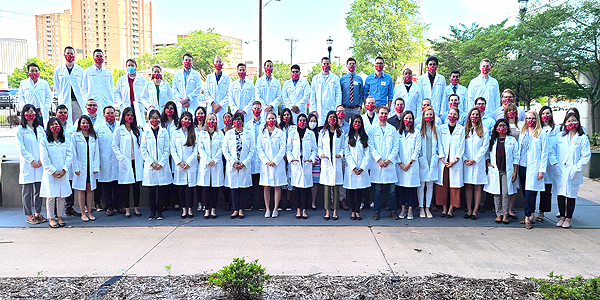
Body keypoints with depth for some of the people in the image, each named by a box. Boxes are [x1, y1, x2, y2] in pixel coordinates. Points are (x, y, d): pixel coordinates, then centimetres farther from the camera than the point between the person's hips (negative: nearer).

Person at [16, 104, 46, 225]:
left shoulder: (40, 129, 12)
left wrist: (42, 159, -6)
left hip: (40, 164, 4)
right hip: (27, 165, -4)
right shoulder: (20, 130, 0)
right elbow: (20, 148, -6)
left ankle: (38, 213, 18)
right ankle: (29, 215, 8)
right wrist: (31, 161, -12)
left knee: (39, 190, 8)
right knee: (27, 192, 1)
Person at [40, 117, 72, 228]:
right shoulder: (44, 141, 2)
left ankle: (60, 217, 15)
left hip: (63, 173, 2)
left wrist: (64, 170, -8)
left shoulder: (65, 141, 10)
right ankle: (51, 218, 10)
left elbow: (69, 156, 4)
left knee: (62, 196, 5)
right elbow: (44, 159, -4)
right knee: (51, 196, 0)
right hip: (50, 174, -2)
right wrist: (53, 172, -11)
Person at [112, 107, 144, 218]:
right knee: (126, 187, 2)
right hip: (125, 162, -3)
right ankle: (127, 209, 10)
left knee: (137, 186, 5)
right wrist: (122, 159, -10)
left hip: (137, 162, 3)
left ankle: (136, 208, 14)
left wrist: (142, 159, 3)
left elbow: (141, 145, 13)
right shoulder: (118, 130, 2)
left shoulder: (137, 130, 12)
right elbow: (115, 147, 0)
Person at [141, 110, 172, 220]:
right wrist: (151, 162, -8)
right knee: (151, 190, 3)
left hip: (162, 166, 0)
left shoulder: (164, 132, 6)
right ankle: (152, 212, 11)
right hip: (150, 166, 0)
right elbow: (143, 149, 2)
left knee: (162, 189, 2)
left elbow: (167, 149, 2)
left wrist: (161, 163, -8)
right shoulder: (145, 132, 5)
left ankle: (159, 211, 12)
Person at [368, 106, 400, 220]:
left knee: (392, 189, 3)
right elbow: (371, 146, -1)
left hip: (390, 163, 1)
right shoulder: (372, 130, 6)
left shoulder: (393, 129, 10)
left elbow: (396, 146, 4)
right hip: (377, 164, -1)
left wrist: (389, 159, -8)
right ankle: (377, 210, 12)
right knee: (377, 189, 3)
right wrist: (379, 159, -11)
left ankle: (393, 210, 13)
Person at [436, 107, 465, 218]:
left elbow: (461, 146, 1)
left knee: (454, 186, -1)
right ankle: (444, 209, 11)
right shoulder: (442, 128, 8)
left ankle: (451, 209, 6)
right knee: (443, 185, 1)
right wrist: (443, 159, -7)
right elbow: (440, 145, 4)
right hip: (443, 161, 1)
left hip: (456, 162, -1)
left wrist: (455, 160, -9)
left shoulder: (461, 129, 6)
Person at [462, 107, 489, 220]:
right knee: (468, 186, 2)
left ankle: (475, 211, 4)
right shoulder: (465, 130, 10)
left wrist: (475, 159, -9)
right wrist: (465, 159, -5)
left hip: (478, 162, -2)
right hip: (467, 162, 2)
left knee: (477, 186, 0)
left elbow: (485, 147, -2)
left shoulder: (484, 130, 4)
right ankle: (469, 210, 8)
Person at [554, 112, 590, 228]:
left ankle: (568, 219, 15)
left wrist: (576, 168, -12)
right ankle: (562, 217, 18)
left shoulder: (583, 138, 0)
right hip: (560, 172, 2)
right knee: (560, 194, 5)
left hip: (573, 172, -2)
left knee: (571, 195, 5)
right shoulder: (560, 136, 8)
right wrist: (556, 164, 0)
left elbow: (586, 156, -3)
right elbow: (554, 151, 12)